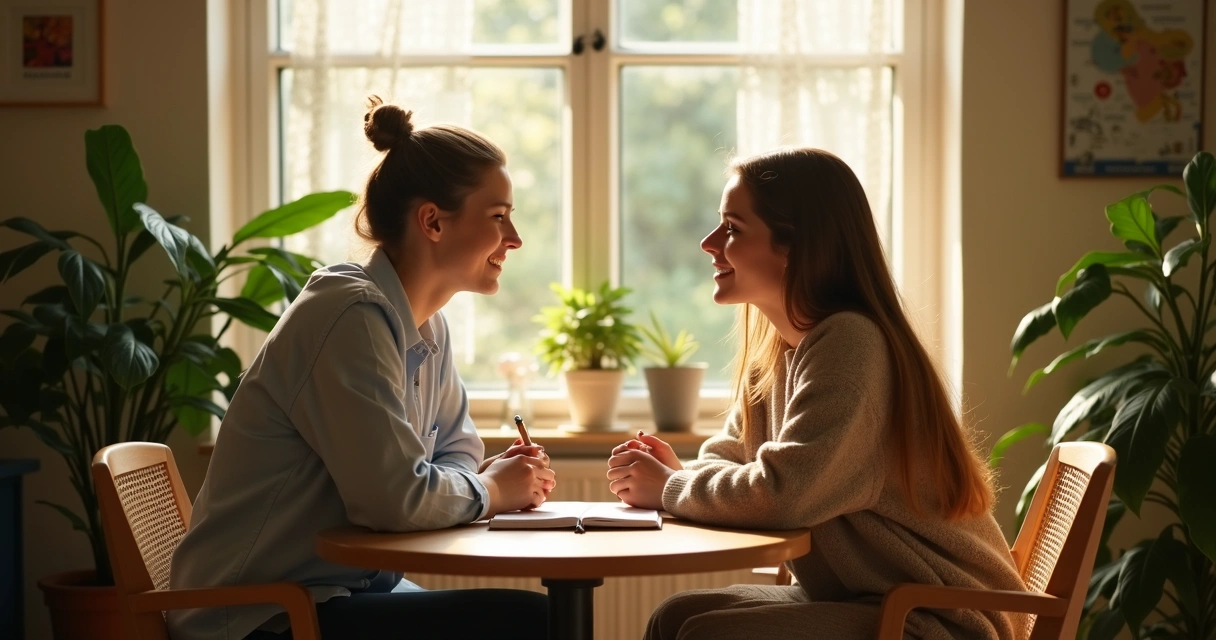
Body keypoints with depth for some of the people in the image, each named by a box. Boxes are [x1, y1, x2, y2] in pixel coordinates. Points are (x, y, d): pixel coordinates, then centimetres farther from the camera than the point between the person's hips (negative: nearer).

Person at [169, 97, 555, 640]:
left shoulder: (428, 329, 8)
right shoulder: (353, 315, -20)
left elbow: (455, 453, 17)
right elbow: (397, 498, -27)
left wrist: (502, 475, -5)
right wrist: (489, 491, -8)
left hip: (347, 590, 9)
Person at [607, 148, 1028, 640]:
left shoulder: (849, 342, -21)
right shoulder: (775, 350, 8)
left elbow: (783, 494, -29)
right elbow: (732, 459, 15)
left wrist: (669, 489, -12)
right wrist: (679, 475, -8)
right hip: (857, 597, 9)